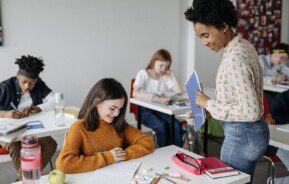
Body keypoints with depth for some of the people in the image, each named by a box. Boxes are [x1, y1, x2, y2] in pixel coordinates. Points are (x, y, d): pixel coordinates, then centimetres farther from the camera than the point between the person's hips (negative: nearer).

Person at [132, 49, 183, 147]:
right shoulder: (143, 74, -5)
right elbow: (135, 93, -23)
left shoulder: (166, 76, 11)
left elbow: (179, 91, -2)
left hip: (160, 110, 4)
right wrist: (155, 97, -38)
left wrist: (172, 74, 1)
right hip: (145, 110, -4)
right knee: (161, 126, -30)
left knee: (176, 125, -23)